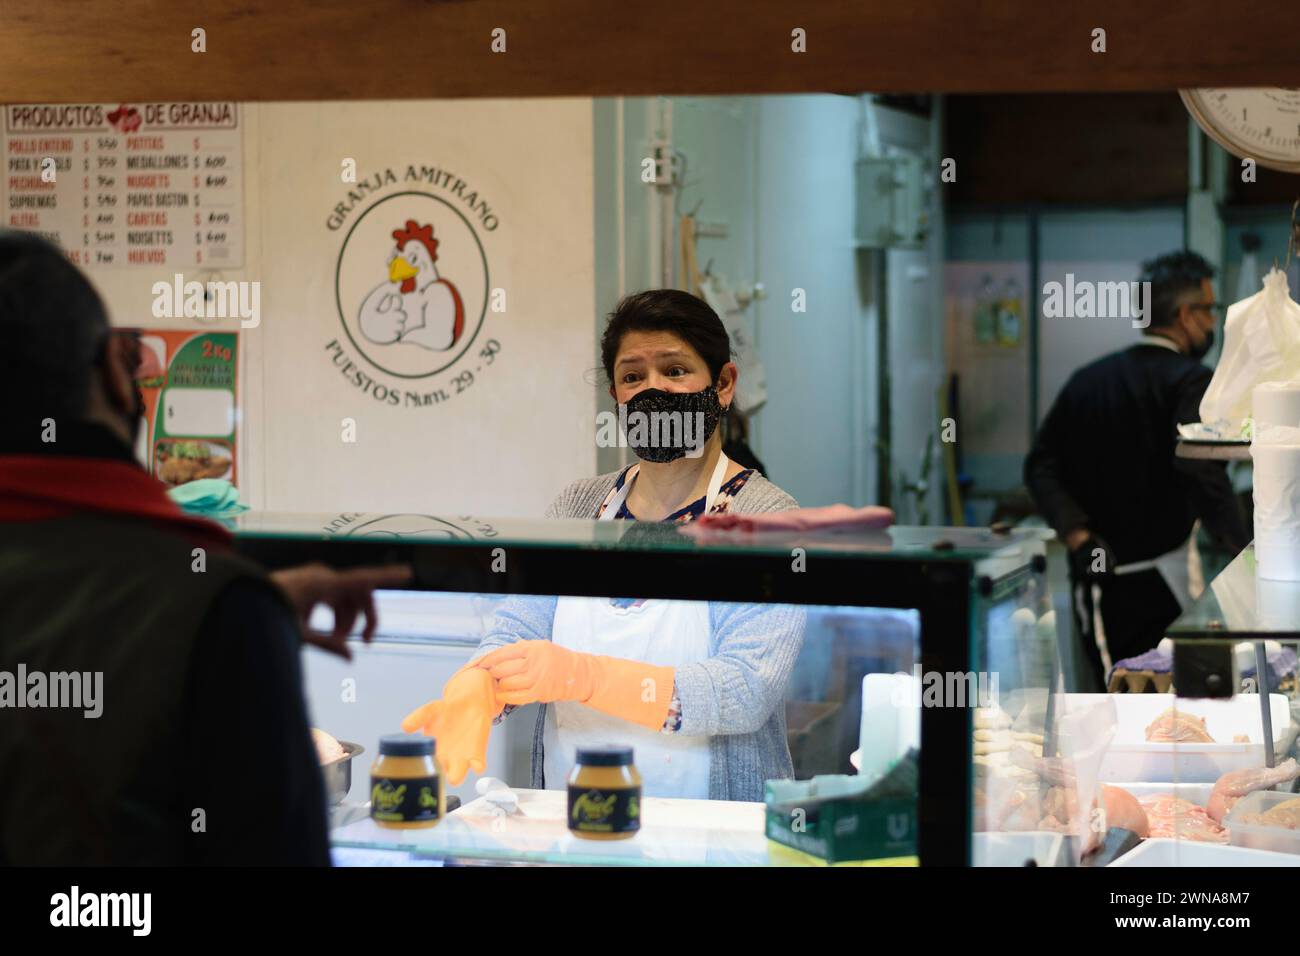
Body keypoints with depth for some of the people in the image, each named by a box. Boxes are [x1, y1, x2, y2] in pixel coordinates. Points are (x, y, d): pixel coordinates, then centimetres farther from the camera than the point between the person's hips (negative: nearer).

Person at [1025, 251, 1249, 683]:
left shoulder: (1087, 378, 11)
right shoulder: (1189, 380, -9)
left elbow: (1041, 465, 5)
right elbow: (1200, 468, -24)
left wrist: (1078, 539, -1)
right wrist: (1240, 546, -16)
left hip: (1097, 581, 7)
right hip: (1159, 583, -7)